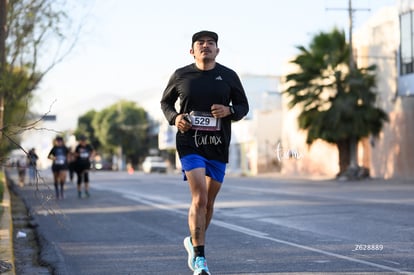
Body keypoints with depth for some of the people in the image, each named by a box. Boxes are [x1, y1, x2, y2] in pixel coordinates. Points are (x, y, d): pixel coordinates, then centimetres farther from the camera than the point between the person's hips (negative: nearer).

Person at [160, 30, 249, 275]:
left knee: (209, 202, 12)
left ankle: (194, 242, 38)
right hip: (190, 144, -3)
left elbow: (243, 106, 11)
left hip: (218, 147, 3)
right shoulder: (181, 76, 2)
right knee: (199, 198, -17)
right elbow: (166, 101, 15)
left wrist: (229, 110, -11)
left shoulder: (229, 76, 4)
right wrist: (174, 117, -5)